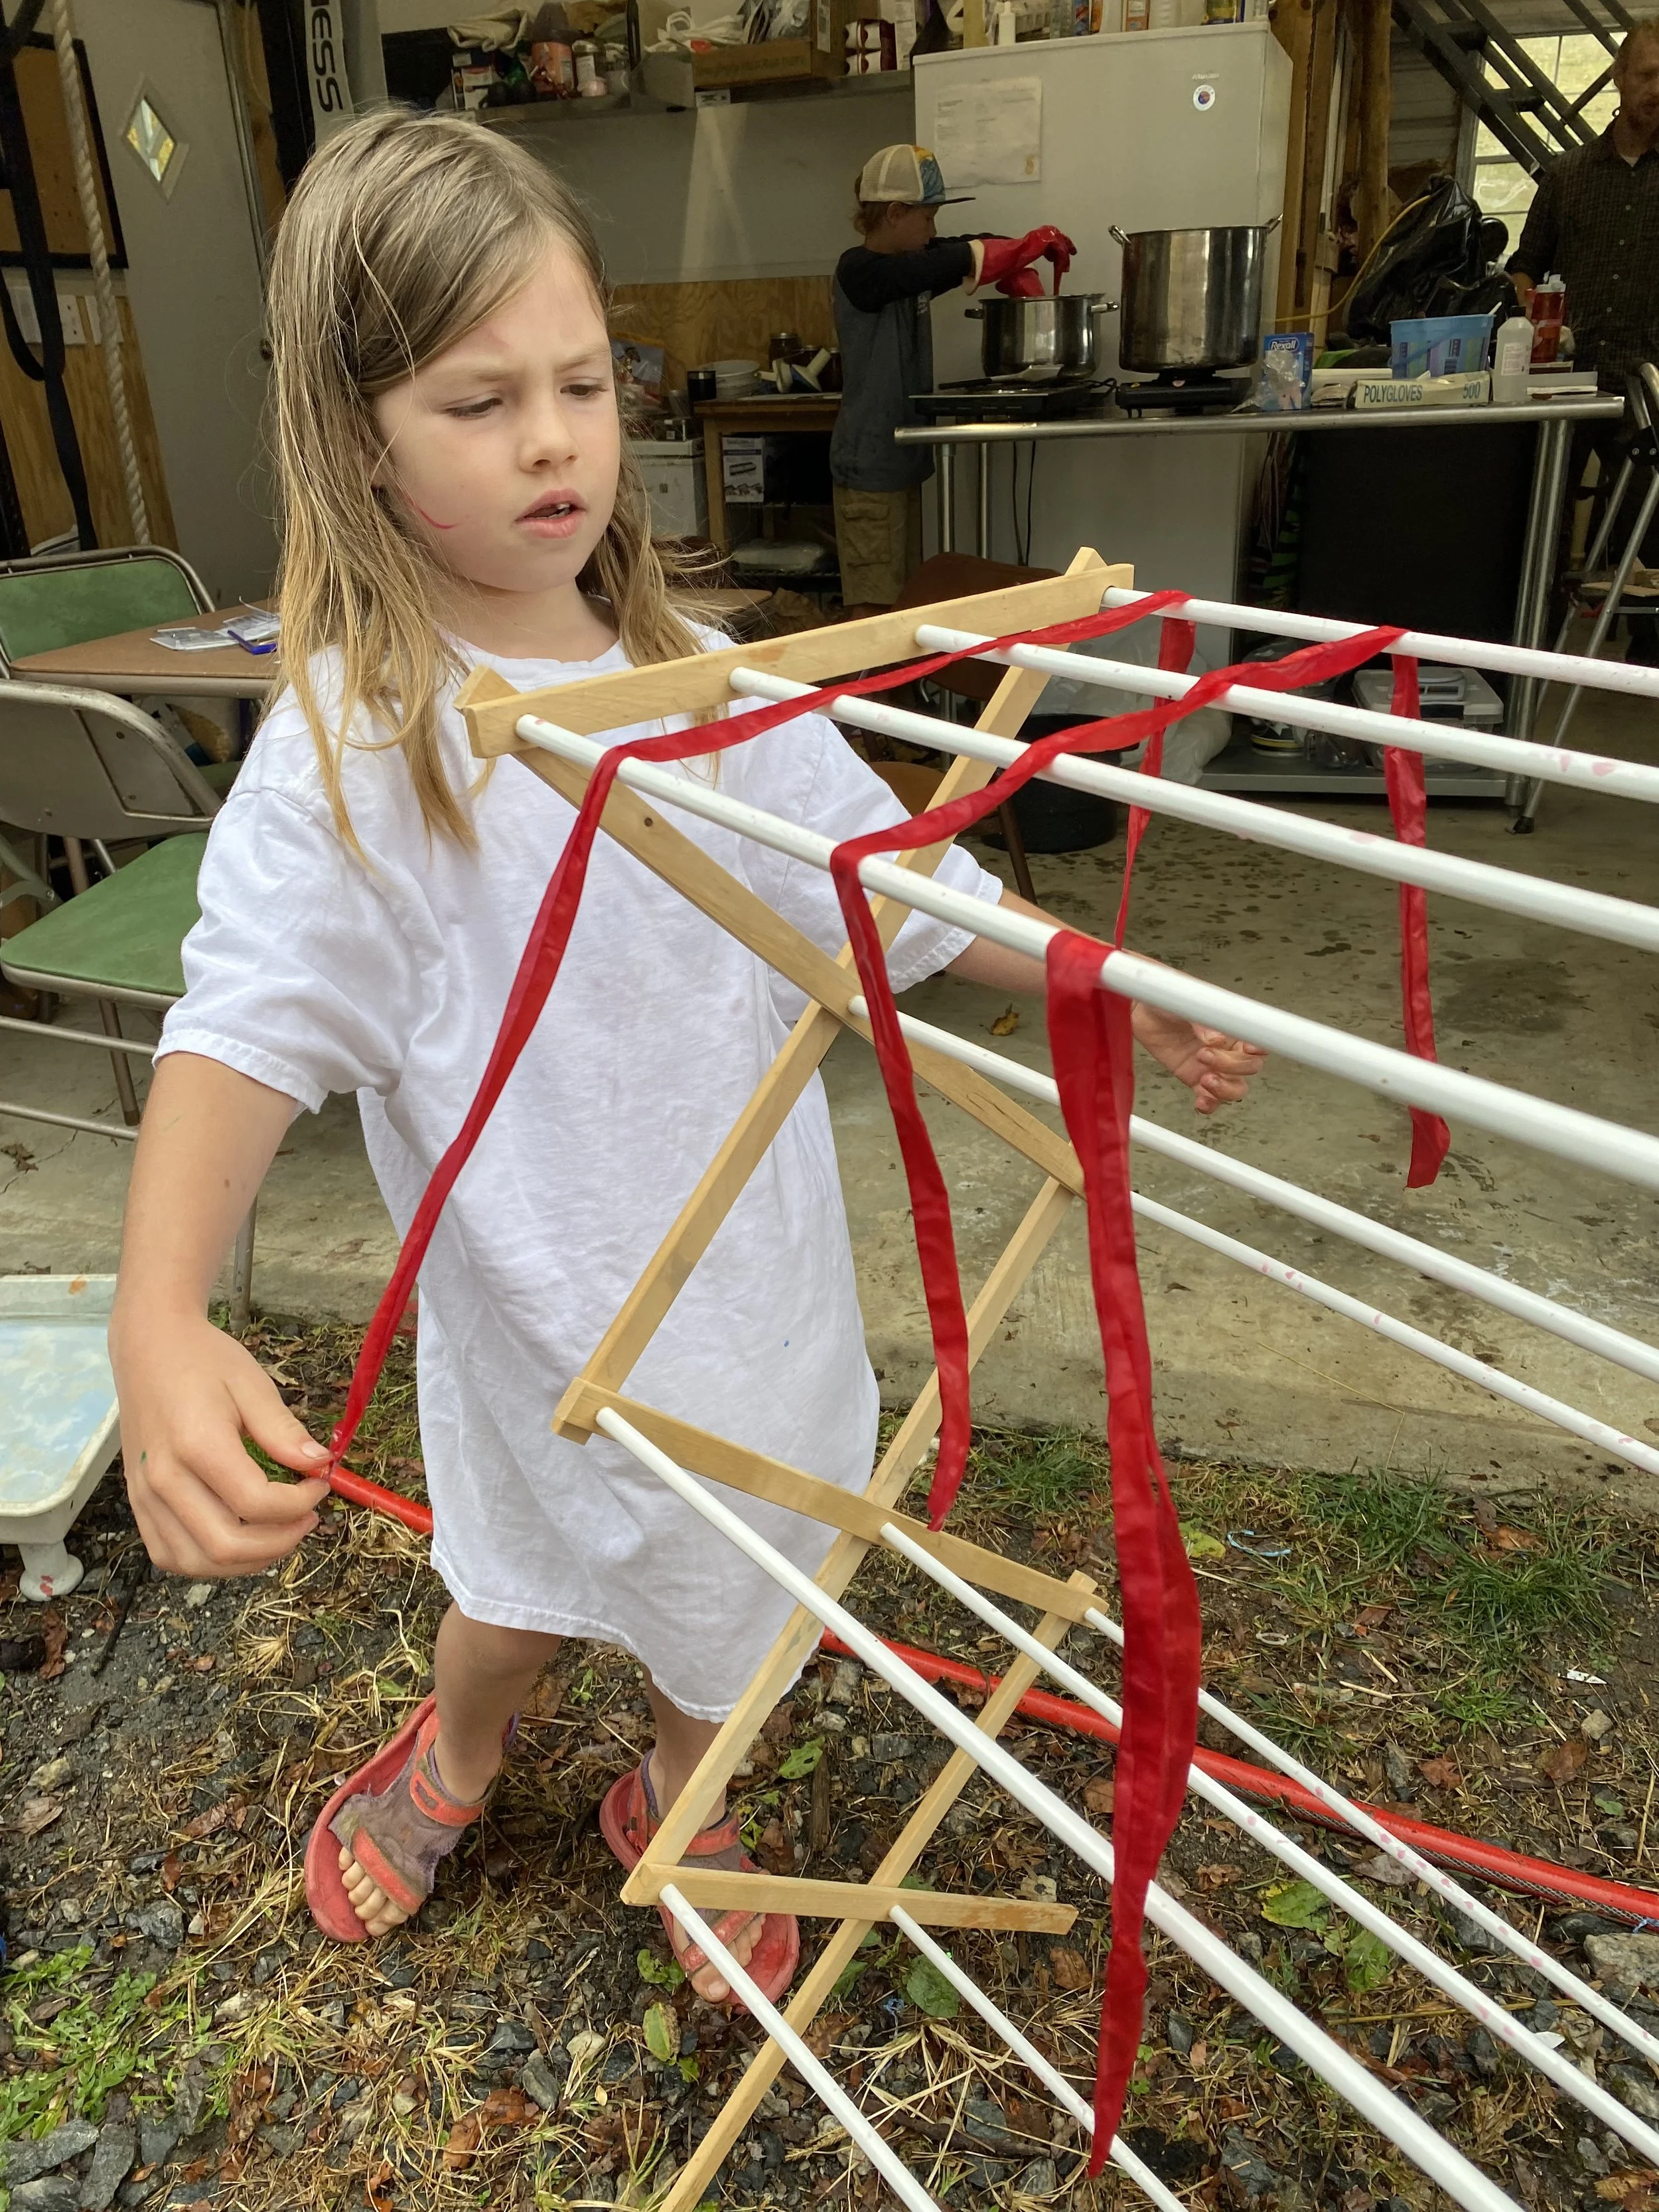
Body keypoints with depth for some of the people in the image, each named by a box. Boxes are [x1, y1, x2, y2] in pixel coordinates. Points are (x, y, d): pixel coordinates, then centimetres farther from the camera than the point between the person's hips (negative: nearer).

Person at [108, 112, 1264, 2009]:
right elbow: (249, 1021, -28)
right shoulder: (348, 747, -18)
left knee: (731, 1597, 23)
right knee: (525, 1592, 21)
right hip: (549, 1304, -4)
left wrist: (1125, 1002, -1)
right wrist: (159, 1317, -44)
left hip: (755, 1265, 5)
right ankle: (456, 1761, 59)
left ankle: (677, 1805, 57)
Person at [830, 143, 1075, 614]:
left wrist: (1022, 279, 3)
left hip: (903, 459, 9)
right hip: (870, 466, -9)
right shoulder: (859, 270, -13)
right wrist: (1030, 246, -16)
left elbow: (979, 247, 20)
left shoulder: (911, 265, 12)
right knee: (874, 607, -8)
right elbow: (957, 262, -24)